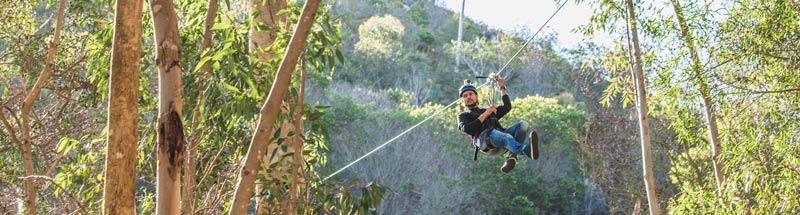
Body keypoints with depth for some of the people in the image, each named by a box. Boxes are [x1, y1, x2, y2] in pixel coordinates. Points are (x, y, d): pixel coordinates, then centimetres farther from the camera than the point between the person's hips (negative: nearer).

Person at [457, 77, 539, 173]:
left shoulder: (490, 111, 42)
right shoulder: (463, 116, 28)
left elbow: (507, 107, 33)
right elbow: (467, 129, 6)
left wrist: (502, 87, 36)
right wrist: (485, 115, 6)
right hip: (483, 138, -5)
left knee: (523, 125, -20)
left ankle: (512, 156, -41)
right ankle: (528, 150, -69)